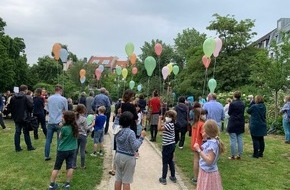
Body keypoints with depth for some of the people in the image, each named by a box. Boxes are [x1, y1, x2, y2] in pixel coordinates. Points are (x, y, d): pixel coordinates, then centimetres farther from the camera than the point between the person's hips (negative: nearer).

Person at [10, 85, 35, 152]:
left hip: (16, 118, 5)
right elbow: (31, 106, -17)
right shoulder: (25, 97, -13)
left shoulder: (13, 98, 4)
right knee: (26, 132, 4)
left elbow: (11, 107, 9)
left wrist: (14, 116, 16)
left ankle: (17, 147, 11)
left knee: (17, 132, 9)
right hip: (24, 118, -4)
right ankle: (29, 147, 12)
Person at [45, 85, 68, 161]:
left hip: (50, 122, 3)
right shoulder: (63, 99, -8)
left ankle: (46, 156, 16)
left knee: (48, 140, 11)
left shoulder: (49, 98, 5)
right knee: (59, 140, 6)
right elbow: (66, 110, 1)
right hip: (59, 122, -3)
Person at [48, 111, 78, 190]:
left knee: (56, 167, 10)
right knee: (70, 166, 11)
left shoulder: (64, 128, -22)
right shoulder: (75, 127, -6)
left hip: (63, 150, -4)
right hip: (72, 149, 4)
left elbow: (60, 137, -6)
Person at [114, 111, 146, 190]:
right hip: (128, 158, -6)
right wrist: (142, 137, -14)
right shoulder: (131, 133, -21)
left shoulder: (118, 131, -2)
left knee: (118, 179, 17)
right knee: (126, 181, 5)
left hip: (118, 156, 6)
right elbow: (135, 147, -21)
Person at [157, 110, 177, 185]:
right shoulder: (169, 124, 8)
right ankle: (173, 177, 26)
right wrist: (161, 120, 5)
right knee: (170, 161, 18)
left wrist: (160, 119, -22)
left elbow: (159, 128, -30)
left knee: (165, 163, 0)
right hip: (171, 145, 10)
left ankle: (163, 179, 7)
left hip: (167, 146, -10)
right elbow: (162, 126, 14)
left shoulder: (169, 125, -21)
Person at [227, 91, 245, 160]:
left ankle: (233, 155, 3)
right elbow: (243, 112, 12)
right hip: (241, 123, 6)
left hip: (233, 124, -6)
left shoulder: (232, 103, -14)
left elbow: (229, 113, -4)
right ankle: (239, 155, 15)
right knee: (240, 140, 10)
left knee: (233, 140, -1)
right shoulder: (242, 104, 3)